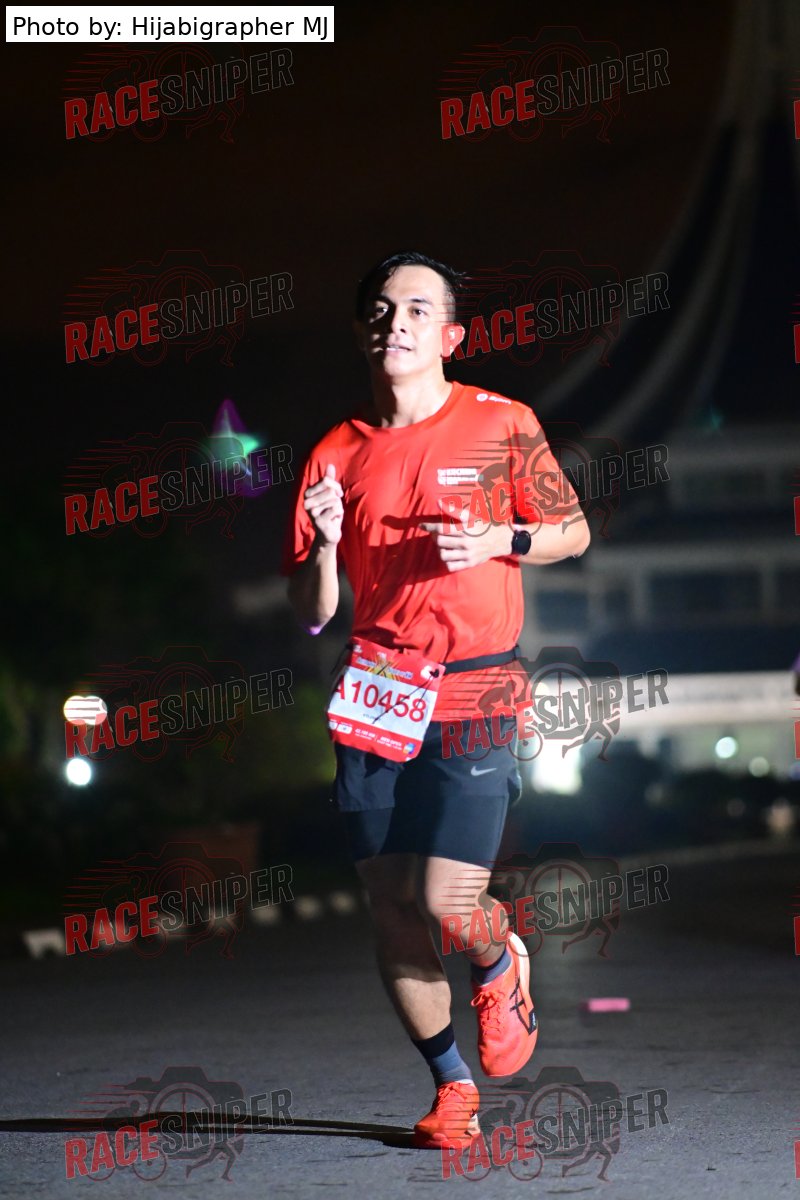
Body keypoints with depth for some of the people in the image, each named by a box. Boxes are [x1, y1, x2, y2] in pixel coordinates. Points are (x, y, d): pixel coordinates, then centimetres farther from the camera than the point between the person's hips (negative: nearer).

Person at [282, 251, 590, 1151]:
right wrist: (324, 542, -12)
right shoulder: (337, 454, 6)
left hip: (473, 695, -3)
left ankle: (500, 966, 23)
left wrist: (497, 541, -8)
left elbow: (573, 533, 10)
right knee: (390, 909, 2)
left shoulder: (501, 425, 0)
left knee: (448, 902, -14)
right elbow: (311, 615, 8)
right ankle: (453, 1084, 21)